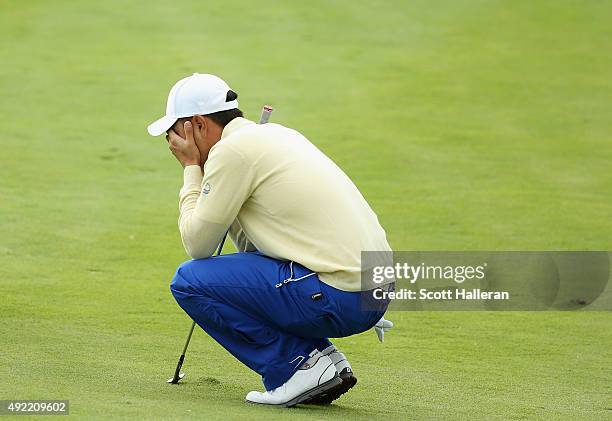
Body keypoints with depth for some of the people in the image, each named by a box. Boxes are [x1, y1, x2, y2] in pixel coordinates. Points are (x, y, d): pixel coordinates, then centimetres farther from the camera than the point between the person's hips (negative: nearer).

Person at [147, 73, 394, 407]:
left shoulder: (232, 150, -8)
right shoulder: (277, 135, 20)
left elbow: (197, 244, -2)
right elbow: (250, 246, 24)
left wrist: (191, 168, 8)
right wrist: (200, 169, 21)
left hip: (335, 298, -9)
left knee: (189, 280, -3)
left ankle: (299, 366, -4)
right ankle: (324, 359, 15)